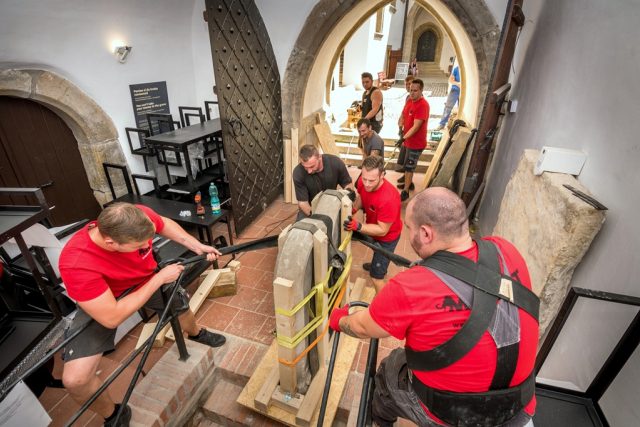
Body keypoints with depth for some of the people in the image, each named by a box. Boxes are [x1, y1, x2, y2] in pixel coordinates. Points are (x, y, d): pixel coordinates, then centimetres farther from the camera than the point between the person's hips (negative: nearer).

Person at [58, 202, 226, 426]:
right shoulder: (76, 263, -42)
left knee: (181, 304, 22)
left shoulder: (140, 217, -33)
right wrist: (160, 278, -32)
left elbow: (165, 224, -7)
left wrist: (197, 246, -16)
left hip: (146, 279, 4)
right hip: (101, 304, -4)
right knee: (75, 380, -16)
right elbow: (112, 318, -35)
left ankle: (196, 333, 60)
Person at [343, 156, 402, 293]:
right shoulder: (364, 182, -22)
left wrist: (358, 226, -44)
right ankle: (378, 264, 71)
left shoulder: (388, 199, -42)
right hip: (374, 228, 8)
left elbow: (382, 230, -32)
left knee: (376, 277, -2)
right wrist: (353, 208, -19)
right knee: (375, 251, 39)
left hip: (387, 237, -8)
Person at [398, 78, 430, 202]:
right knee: (409, 165, 23)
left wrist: (404, 137, -37)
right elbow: (403, 115, 14)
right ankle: (409, 182, 42)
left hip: (416, 142, -9)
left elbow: (416, 126, -29)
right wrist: (400, 127, -5)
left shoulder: (423, 105, -23)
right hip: (409, 139, 9)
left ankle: (405, 191, 8)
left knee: (409, 167, -2)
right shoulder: (409, 101, 4)